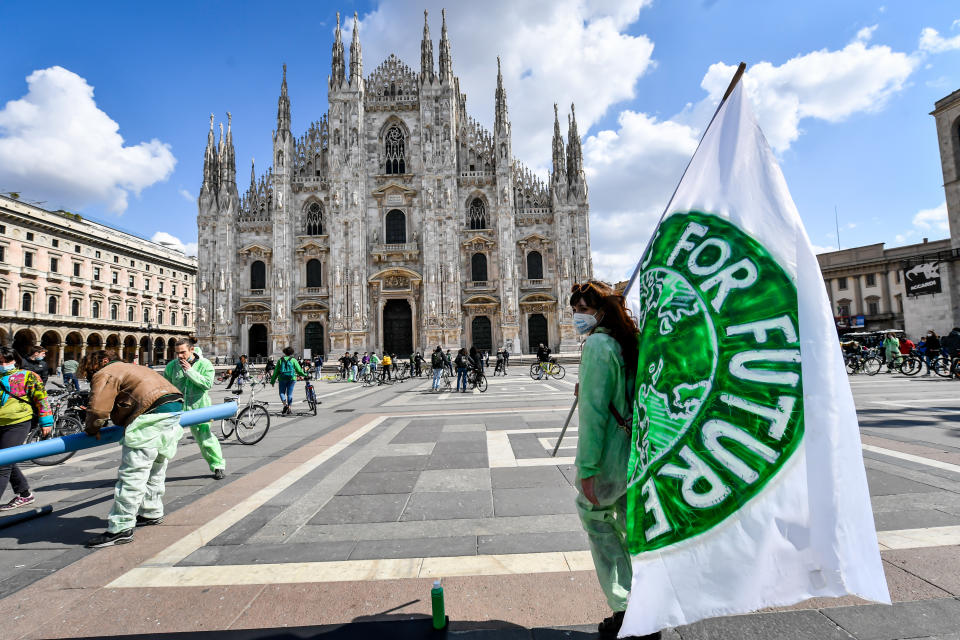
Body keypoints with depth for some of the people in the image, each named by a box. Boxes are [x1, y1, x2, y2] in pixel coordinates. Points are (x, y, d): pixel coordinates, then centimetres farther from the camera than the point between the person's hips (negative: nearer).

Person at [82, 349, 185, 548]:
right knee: (155, 470, 23)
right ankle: (152, 513, 37)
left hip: (151, 418, -10)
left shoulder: (104, 375, 2)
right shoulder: (129, 367, 29)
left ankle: (121, 529, 0)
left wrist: (92, 429, 12)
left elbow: (97, 409, -7)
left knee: (131, 476, -4)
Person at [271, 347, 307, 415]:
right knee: (290, 393, 6)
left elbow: (276, 371, 7)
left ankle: (285, 404, -15)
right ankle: (289, 408, 5)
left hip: (282, 378, 0)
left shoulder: (280, 360, 6)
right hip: (291, 378, 0)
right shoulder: (293, 360, 1)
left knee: (282, 392, 9)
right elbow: (299, 370, 1)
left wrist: (272, 381, 12)